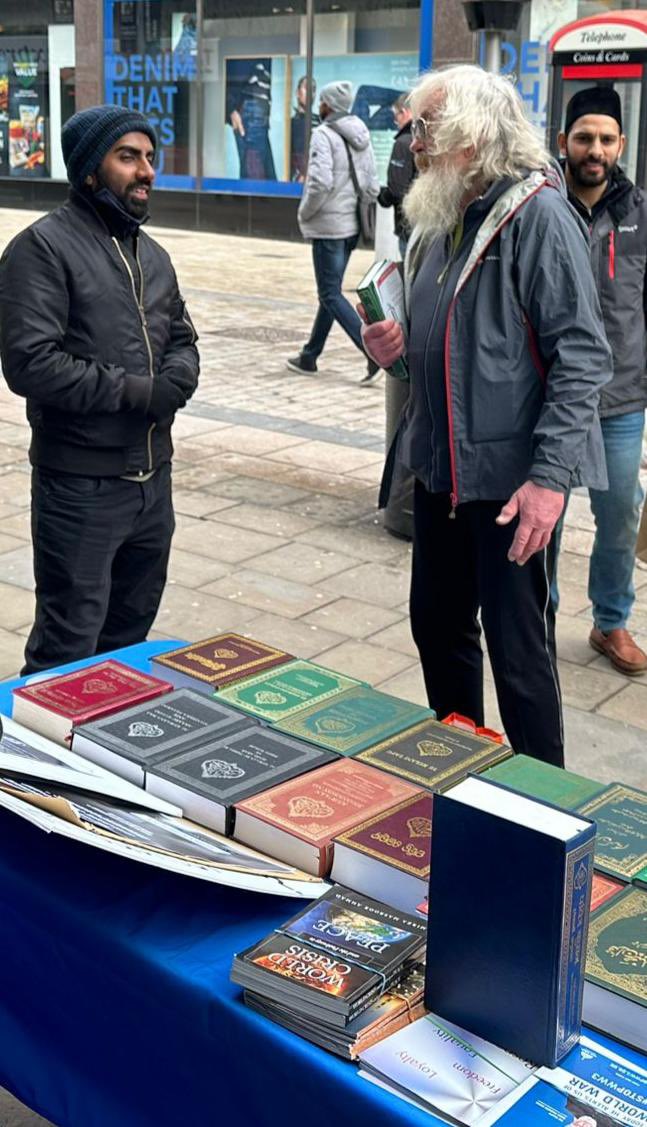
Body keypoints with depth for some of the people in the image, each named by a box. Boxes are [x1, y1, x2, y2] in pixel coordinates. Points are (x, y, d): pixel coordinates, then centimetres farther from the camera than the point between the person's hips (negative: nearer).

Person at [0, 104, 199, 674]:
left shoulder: (152, 253, 14)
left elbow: (182, 339, 18)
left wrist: (172, 384, -6)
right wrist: (132, 391, -17)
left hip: (153, 476, 8)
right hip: (80, 485, -8)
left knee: (130, 630, 20)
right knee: (67, 647, 0)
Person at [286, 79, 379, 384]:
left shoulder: (324, 134, -13)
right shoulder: (361, 137, 11)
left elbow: (321, 181, -23)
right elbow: (372, 186, 10)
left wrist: (305, 213, -9)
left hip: (328, 225, -8)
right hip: (351, 224, 8)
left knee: (331, 294, -4)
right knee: (330, 291, 15)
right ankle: (310, 356, 25)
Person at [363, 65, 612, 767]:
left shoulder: (537, 214, -13)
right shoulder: (436, 222, 13)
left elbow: (581, 355, -18)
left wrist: (549, 476, -24)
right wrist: (394, 348, 2)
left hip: (511, 476, -8)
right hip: (439, 468, 8)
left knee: (518, 650, 1)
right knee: (437, 628, 18)